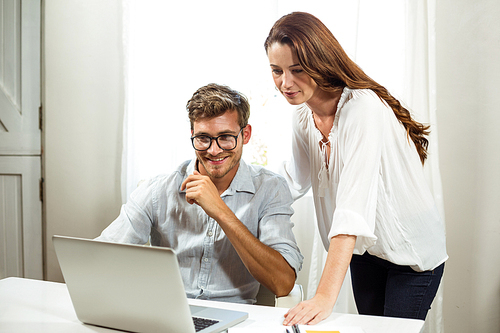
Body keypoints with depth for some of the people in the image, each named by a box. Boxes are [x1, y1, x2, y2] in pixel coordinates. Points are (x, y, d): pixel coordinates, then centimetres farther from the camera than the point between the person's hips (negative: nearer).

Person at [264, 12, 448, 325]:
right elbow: (295, 180, 4)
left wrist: (326, 296, -46)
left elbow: (353, 206, -40)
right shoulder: (303, 116, -6)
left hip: (412, 251, -6)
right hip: (363, 248, 6)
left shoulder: (363, 108, -30)